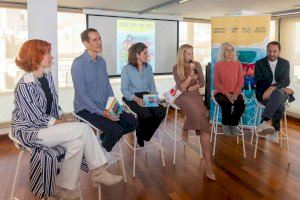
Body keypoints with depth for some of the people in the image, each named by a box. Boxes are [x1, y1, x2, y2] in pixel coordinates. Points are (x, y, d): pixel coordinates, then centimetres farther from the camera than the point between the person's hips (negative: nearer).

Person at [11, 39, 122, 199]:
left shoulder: (48, 77, 5)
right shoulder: (24, 86, -20)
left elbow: (55, 104, 12)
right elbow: (37, 119, -20)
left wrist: (63, 120, -5)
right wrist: (65, 125, -15)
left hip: (48, 126, 7)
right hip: (30, 131, -7)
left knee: (77, 142, -18)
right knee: (83, 129, -20)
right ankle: (98, 172, -5)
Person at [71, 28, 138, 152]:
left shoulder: (102, 62, 10)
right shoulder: (78, 63, -13)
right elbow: (81, 94, -18)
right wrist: (100, 112, -23)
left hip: (105, 107, 7)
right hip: (86, 109, -7)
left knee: (133, 122, -5)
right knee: (116, 129, -25)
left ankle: (104, 137, 14)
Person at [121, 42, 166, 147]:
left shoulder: (148, 68, 12)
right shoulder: (126, 69, -4)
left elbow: (152, 86, 15)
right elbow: (124, 89, -9)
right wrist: (136, 99, -23)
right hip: (131, 98, -5)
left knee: (161, 111, -23)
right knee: (146, 113, -33)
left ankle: (146, 136, 0)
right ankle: (140, 136, -1)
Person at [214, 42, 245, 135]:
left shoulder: (238, 64, 10)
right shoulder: (218, 65, 3)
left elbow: (241, 81, 5)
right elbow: (217, 82, -1)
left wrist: (236, 93, -12)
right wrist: (226, 93, -14)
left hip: (235, 93, 2)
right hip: (221, 92, -2)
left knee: (241, 103, -28)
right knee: (226, 103, -33)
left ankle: (233, 124, -5)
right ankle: (226, 125, -7)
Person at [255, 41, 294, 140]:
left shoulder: (285, 63, 10)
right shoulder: (259, 63, 6)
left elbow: (286, 81, -5)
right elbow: (259, 82, -5)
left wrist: (272, 88, -27)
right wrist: (282, 88, -13)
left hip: (280, 93, 1)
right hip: (264, 93, -1)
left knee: (277, 93, -39)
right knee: (280, 105, -35)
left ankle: (263, 123, -44)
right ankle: (276, 129, -24)